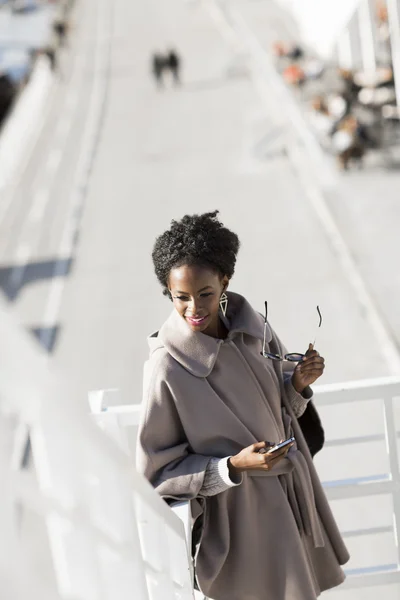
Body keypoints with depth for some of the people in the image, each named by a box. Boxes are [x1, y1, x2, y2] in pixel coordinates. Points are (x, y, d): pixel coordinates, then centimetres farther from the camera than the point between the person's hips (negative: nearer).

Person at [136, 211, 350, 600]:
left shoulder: (253, 328, -9)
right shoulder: (167, 368, -24)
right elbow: (157, 470, -15)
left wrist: (298, 383, -13)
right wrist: (233, 468, -25)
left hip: (290, 493, 5)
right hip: (240, 514, -5)